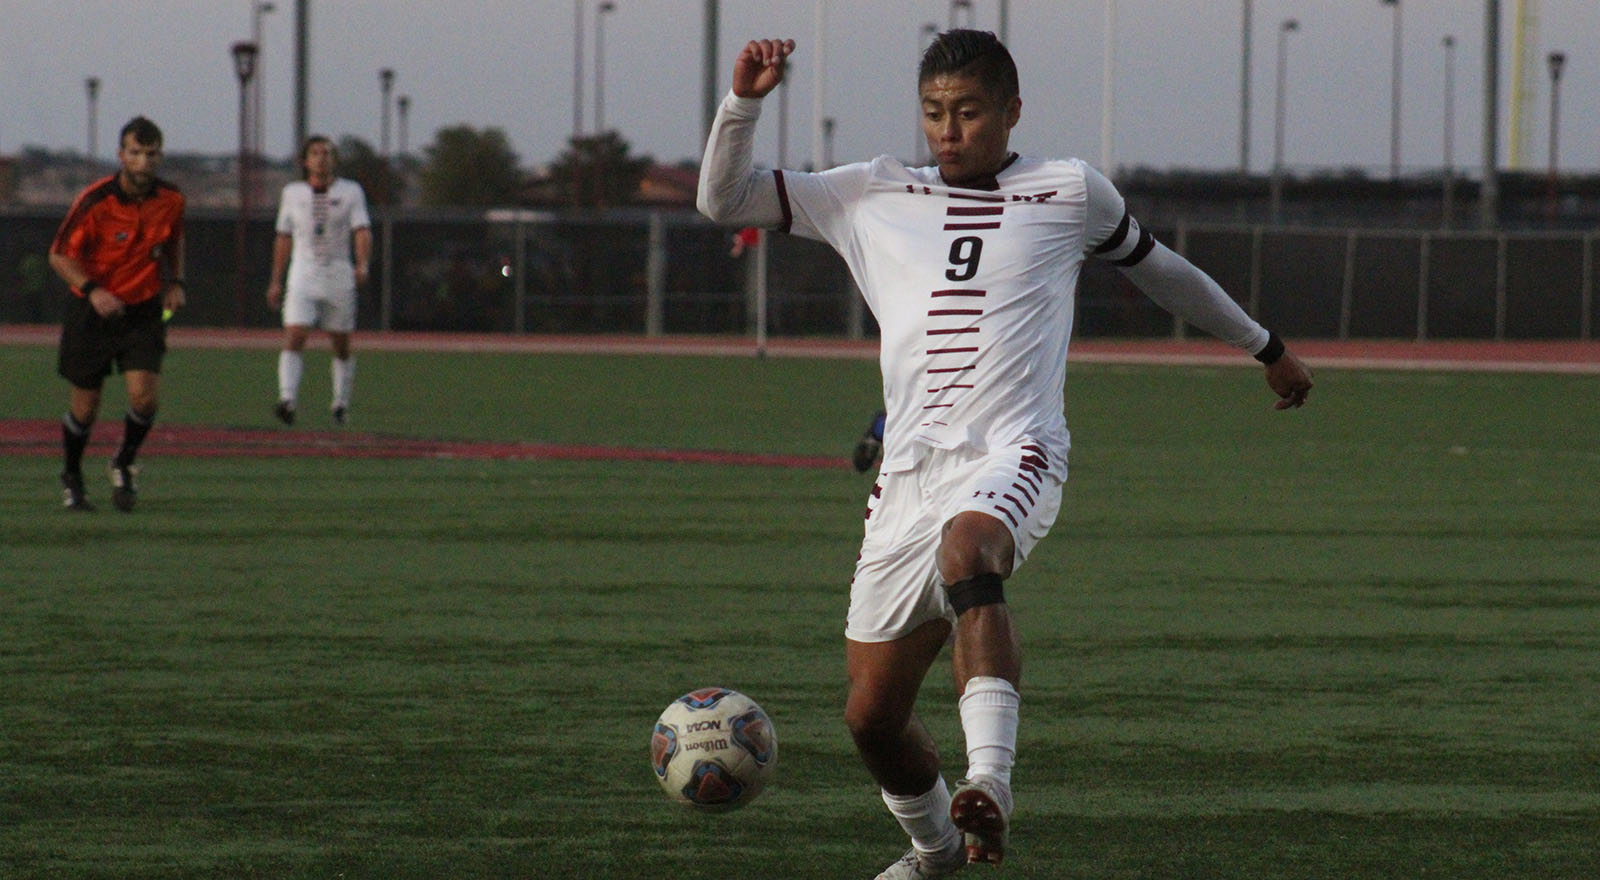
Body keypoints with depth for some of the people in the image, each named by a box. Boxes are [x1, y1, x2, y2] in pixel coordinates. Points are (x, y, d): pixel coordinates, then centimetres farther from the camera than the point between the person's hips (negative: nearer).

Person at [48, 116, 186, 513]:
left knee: (145, 397, -14)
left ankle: (124, 464, 14)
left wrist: (174, 282, 1)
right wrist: (92, 290, -26)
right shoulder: (94, 201, -19)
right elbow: (60, 256, -11)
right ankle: (71, 477, 30)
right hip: (92, 312, -2)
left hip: (144, 310, 2)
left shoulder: (171, 199, -6)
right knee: (85, 405, 4)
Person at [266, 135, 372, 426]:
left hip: (339, 275, 0)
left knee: (342, 346, 8)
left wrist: (362, 265, -27)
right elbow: (284, 238, 15)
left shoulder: (350, 192, 2)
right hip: (303, 275, 1)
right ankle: (288, 399, -26)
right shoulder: (293, 192, 8)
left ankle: (341, 402, 23)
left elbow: (362, 230, -9)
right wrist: (276, 281, 13)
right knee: (294, 338, -16)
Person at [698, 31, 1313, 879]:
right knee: (872, 712, 3)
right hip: (909, 473, 4)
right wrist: (744, 102, -1)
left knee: (968, 551, -40)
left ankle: (989, 785, -52)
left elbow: (1158, 268, 29)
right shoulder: (872, 198, 17)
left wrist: (1265, 347, 40)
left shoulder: (1070, 193, 13)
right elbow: (723, 199, 16)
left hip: (1011, 458, -4)